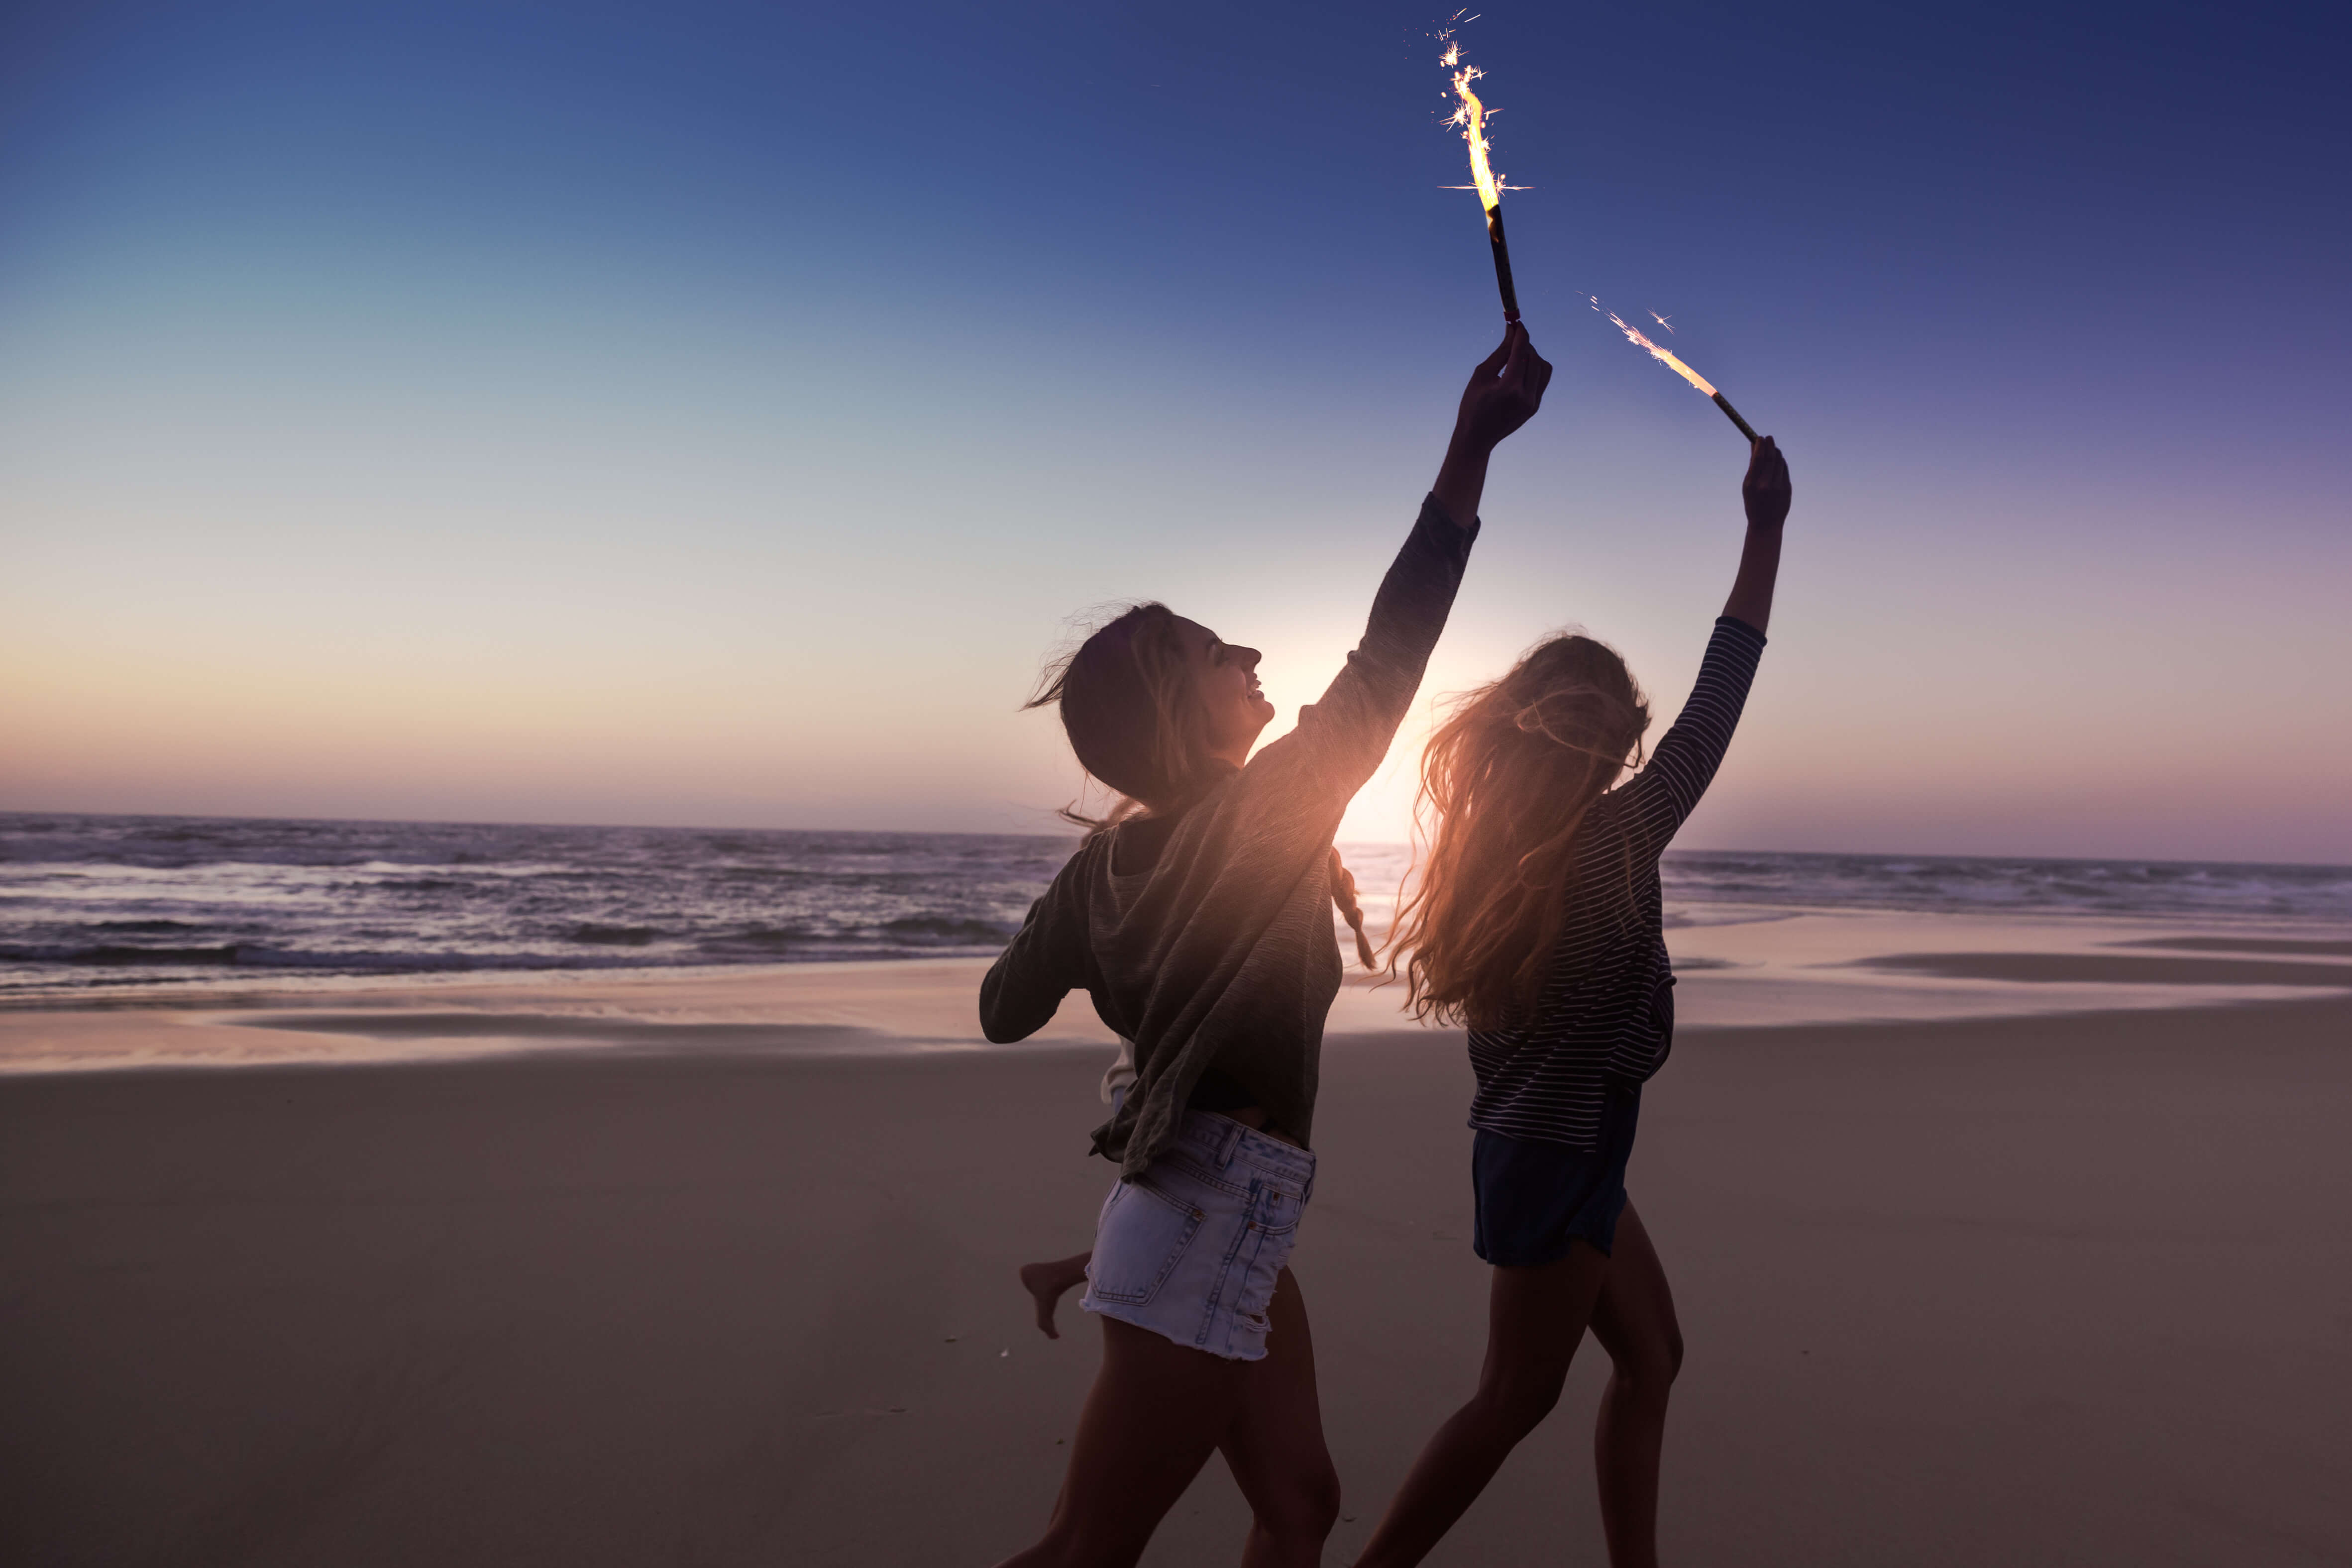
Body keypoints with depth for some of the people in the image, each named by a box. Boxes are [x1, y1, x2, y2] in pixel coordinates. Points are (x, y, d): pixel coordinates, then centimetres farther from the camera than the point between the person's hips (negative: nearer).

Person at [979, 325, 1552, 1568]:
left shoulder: (1107, 857, 3)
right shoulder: (1265, 818, -17)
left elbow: (1005, 1011, 12)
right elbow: (1386, 657, -19)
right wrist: (1471, 448, -18)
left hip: (1223, 1225, 9)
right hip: (1211, 1222, -9)